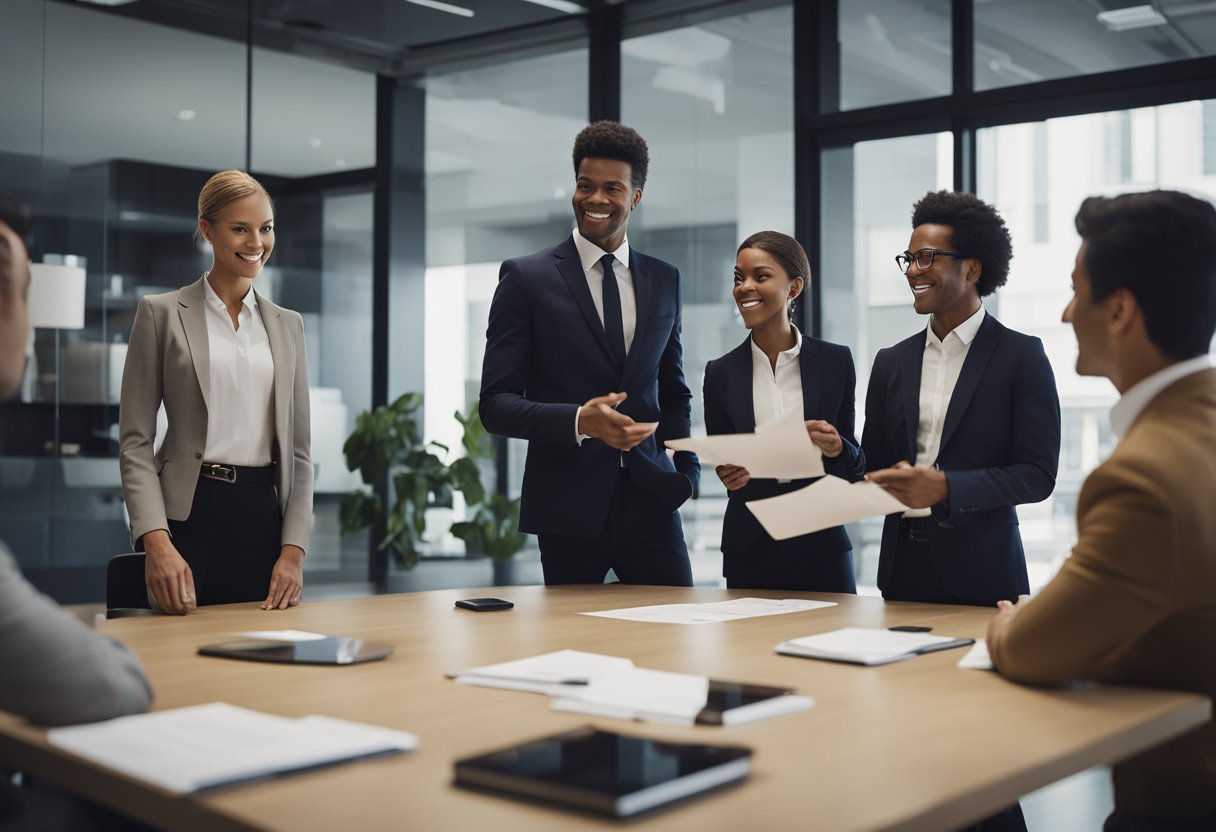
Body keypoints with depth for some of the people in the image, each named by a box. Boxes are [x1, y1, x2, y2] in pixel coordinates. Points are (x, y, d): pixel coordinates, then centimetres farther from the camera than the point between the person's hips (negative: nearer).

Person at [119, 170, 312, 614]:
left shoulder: (287, 324, 13)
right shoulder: (161, 313, 2)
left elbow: (297, 449, 10)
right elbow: (135, 441, -3)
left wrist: (293, 552, -1)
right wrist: (156, 542, -17)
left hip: (264, 517, 3)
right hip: (189, 516, -3)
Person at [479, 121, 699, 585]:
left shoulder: (664, 281, 12)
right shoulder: (525, 278, 0)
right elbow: (496, 404, -4)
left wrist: (687, 470, 6)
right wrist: (579, 421, -21)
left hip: (650, 501, 3)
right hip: (568, 506, -3)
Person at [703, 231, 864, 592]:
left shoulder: (835, 362, 0)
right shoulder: (721, 373, 1)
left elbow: (856, 466, 5)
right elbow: (724, 469, 7)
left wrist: (836, 449, -16)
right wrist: (728, 475, -14)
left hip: (821, 548, 0)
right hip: (749, 552, 1)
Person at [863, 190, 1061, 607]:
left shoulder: (1022, 355, -3)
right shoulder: (891, 362, 10)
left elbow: (1037, 474, -8)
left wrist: (945, 487, -21)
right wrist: (890, 484, -10)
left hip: (981, 573, -4)